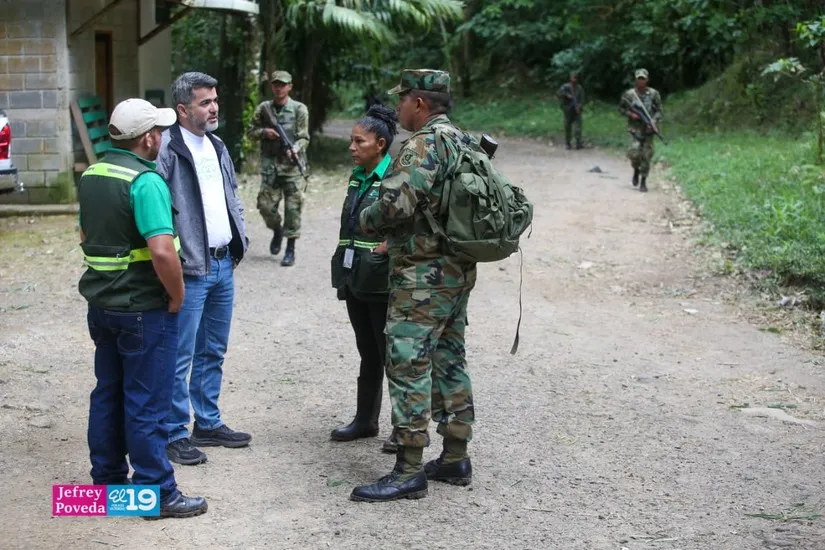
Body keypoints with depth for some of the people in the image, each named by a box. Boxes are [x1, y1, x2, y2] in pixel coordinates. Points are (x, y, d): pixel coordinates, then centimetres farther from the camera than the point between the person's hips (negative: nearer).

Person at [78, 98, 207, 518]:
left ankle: (107, 479, 28)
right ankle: (158, 493, 7)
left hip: (102, 304, 9)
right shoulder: (145, 181, -20)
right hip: (143, 308, -8)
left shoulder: (91, 176, 8)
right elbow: (163, 251, -28)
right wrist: (177, 297, -15)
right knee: (147, 404, -1)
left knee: (108, 393, 17)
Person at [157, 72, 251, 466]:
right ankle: (175, 434, 8)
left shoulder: (217, 146, 13)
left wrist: (239, 241, 15)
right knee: (180, 356, -2)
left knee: (213, 351, 16)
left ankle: (208, 424, 28)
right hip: (189, 269, -8)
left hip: (224, 264, 8)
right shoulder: (167, 149, -15)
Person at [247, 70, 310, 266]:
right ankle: (277, 231, 30)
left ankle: (290, 250, 6)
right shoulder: (263, 108, 8)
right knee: (266, 205, -1)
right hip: (269, 165, 3)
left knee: (292, 208, -3)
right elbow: (250, 131, 15)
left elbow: (304, 137, -2)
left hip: (291, 165, -2)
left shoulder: (299, 109, 0)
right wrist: (264, 132, -5)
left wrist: (295, 149, -22)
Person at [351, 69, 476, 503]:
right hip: (458, 269, 10)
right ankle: (455, 459, 22)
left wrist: (366, 220, -6)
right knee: (449, 360, 15)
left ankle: (408, 471, -4)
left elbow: (398, 202, -27)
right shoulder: (462, 142, 13)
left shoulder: (424, 145, -16)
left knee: (407, 365, -6)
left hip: (423, 275, -10)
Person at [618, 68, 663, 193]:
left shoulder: (654, 94, 1)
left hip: (648, 129, 1)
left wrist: (653, 123, -13)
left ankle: (643, 181, 13)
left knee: (646, 156, 0)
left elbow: (659, 111, 3)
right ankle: (636, 170, 16)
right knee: (634, 153, -16)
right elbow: (621, 108, 9)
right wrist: (630, 114, -9)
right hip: (635, 128, -1)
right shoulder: (629, 94, 0)